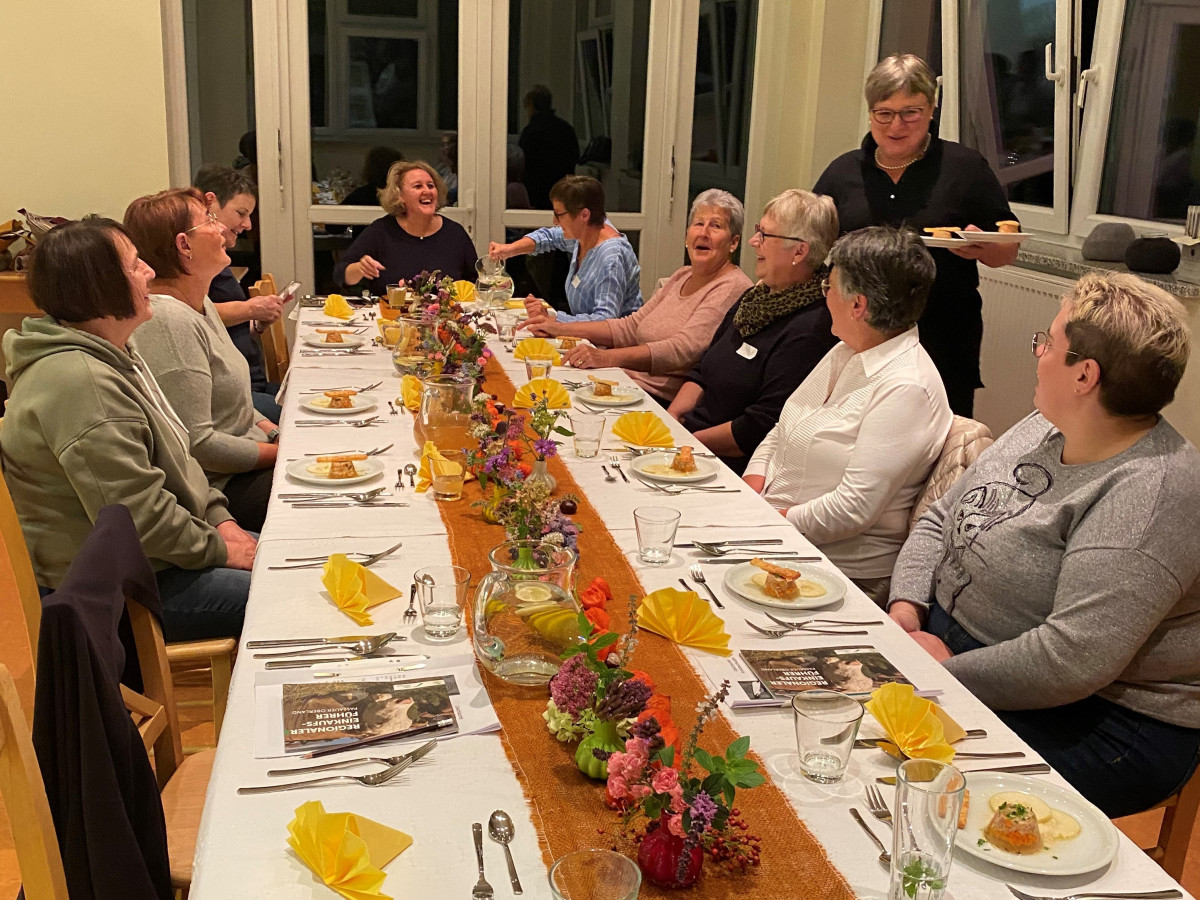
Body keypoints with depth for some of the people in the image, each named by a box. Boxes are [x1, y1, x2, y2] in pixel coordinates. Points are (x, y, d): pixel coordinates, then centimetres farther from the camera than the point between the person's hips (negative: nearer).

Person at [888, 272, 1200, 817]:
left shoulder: (1150, 493, -25)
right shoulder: (1043, 428, 5)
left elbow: (1072, 661, -32)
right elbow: (941, 519, 12)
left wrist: (950, 672, -22)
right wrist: (907, 607, -4)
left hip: (1096, 721, -8)